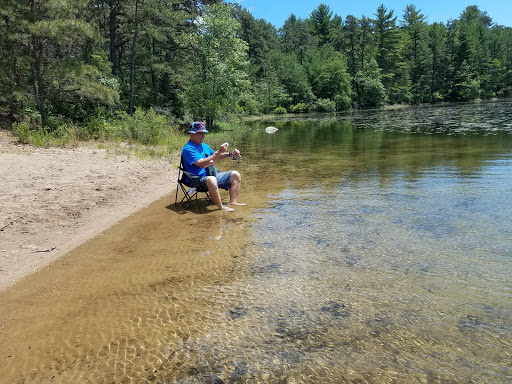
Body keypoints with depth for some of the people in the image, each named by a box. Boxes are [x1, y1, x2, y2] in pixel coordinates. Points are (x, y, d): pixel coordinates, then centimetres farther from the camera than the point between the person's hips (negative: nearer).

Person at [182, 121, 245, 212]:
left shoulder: (204, 145, 16)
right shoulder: (188, 149, -14)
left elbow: (215, 156, 30)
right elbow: (203, 164, -25)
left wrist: (230, 154, 13)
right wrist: (219, 152, -27)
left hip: (212, 176, 10)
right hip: (197, 179, -9)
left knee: (235, 175, 5)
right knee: (211, 180, -42)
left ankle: (233, 202, -4)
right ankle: (221, 207, -29)